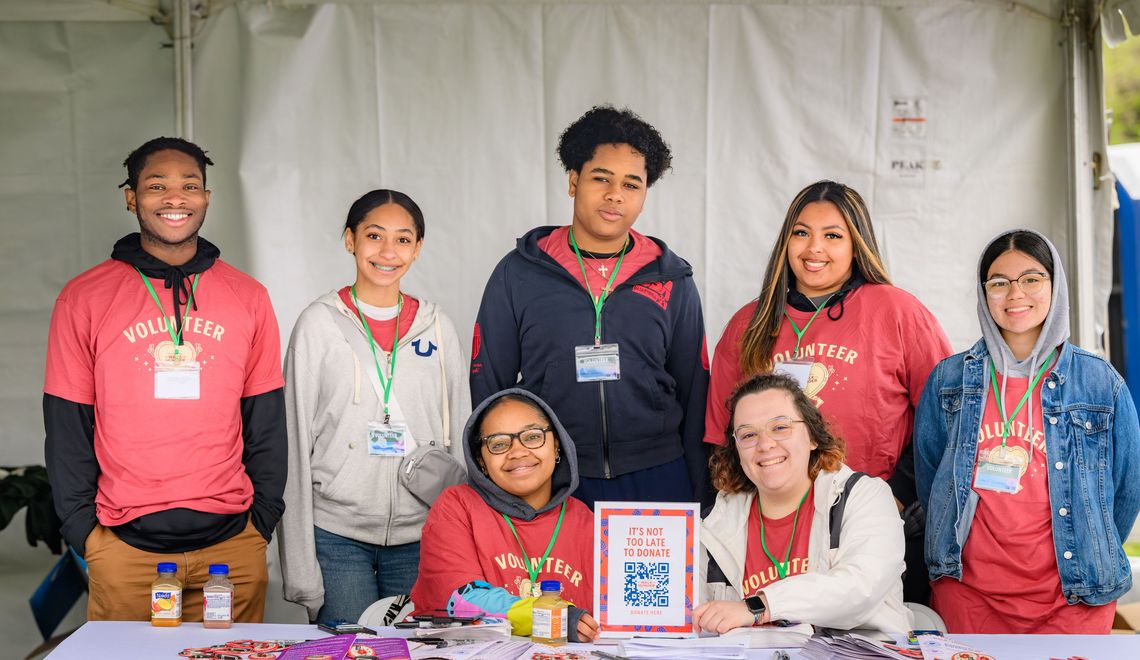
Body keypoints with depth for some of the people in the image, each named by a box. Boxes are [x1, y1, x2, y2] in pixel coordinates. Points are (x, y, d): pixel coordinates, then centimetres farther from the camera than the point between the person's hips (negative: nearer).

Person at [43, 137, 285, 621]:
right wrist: (81, 527, -3)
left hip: (231, 542, 1)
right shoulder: (84, 299, 2)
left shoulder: (248, 297, 6)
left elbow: (266, 420, 8)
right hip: (124, 547, -1)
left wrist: (263, 518, 3)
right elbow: (67, 427, 3)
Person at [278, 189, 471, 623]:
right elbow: (296, 442, -1)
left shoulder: (437, 328, 8)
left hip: (419, 537, 2)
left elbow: (461, 441, 13)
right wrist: (300, 568, -6)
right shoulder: (320, 323, 0)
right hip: (336, 534, -2)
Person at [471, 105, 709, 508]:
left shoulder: (672, 281, 7)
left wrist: (700, 496, 5)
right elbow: (488, 387, 6)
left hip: (655, 481, 1)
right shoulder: (517, 274, 3)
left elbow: (694, 393, 10)